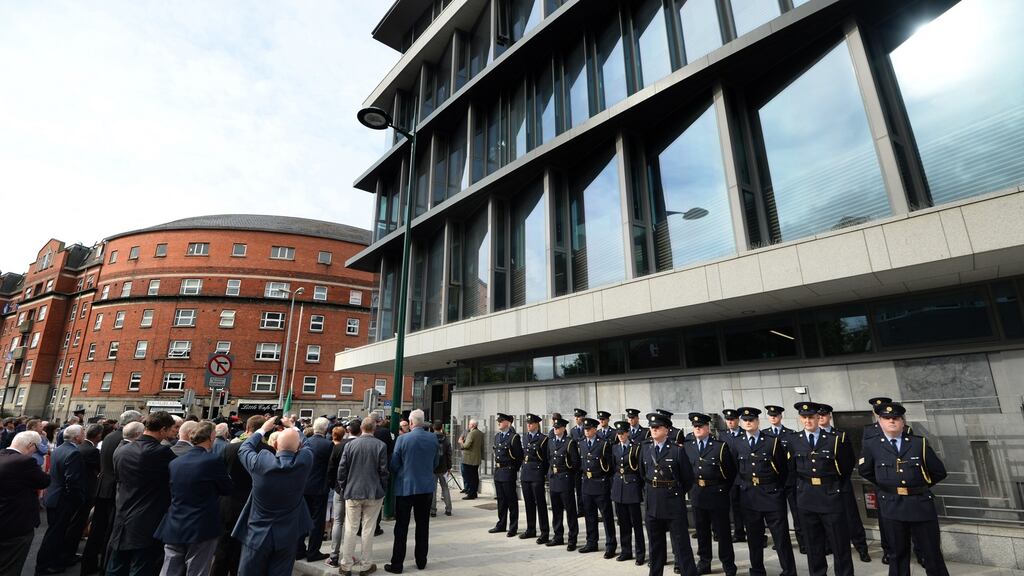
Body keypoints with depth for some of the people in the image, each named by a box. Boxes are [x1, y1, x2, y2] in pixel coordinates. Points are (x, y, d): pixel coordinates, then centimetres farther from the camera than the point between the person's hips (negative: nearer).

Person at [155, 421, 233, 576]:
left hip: (173, 528, 6)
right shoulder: (213, 461, -16)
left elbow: (172, 491, 17)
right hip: (201, 529, -5)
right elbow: (227, 489, -5)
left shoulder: (175, 462, 3)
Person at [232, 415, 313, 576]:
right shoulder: (304, 461, -17)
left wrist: (263, 429, 13)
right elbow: (306, 444, 7)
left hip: (257, 534, -1)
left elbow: (244, 449, 3)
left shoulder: (261, 461, -20)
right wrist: (292, 427, 19)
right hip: (287, 536, 1)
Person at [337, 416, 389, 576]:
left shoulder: (350, 444, -5)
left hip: (352, 492, 1)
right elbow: (383, 471, -7)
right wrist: (383, 490, 6)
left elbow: (342, 469, -2)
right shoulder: (380, 446, -10)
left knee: (350, 529, 12)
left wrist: (343, 489, 10)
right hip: (374, 493, -1)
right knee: (368, 529, 8)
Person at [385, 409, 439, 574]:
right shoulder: (433, 439, -4)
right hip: (427, 486, 3)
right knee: (423, 525, 15)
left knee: (401, 527, 8)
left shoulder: (402, 439, -15)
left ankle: (397, 564, 14)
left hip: (405, 487, -3)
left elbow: (394, 465, -8)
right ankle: (421, 560, 25)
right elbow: (435, 463, 6)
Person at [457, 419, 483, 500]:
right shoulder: (481, 433, 9)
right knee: (475, 476, 14)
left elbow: (466, 445, -20)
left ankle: (470, 494, -1)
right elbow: (482, 446, 15)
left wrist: (461, 442, -4)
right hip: (477, 459, 8)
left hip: (469, 459, -8)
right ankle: (474, 493, 19)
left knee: (468, 477, -1)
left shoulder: (471, 433, -18)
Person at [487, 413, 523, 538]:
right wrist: (497, 467, 13)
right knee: (501, 500, 17)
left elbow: (519, 456, -11)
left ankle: (513, 528, 13)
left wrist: (514, 470, -6)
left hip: (508, 472, -7)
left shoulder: (514, 437, -13)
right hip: (498, 471, 7)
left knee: (511, 501, 2)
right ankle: (501, 525, 29)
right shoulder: (497, 436, 11)